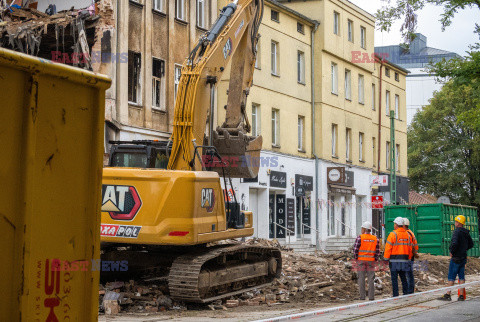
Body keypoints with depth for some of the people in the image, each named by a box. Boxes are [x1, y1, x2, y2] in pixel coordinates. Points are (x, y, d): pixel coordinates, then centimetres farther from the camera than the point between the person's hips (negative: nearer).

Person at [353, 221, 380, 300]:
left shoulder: (360, 238, -8)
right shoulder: (375, 239, 3)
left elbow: (355, 249, -9)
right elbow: (377, 251, 2)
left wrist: (356, 258, 4)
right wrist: (375, 260, 11)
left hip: (361, 261, -2)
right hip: (371, 261, 2)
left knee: (361, 278, 2)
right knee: (371, 279, 5)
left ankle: (362, 296, 1)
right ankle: (371, 296, 2)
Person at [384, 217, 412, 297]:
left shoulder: (393, 234, -9)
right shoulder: (407, 235, 10)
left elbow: (388, 248, -11)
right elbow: (410, 248, 13)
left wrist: (386, 258, -4)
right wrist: (408, 259, 20)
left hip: (395, 260, -6)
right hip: (404, 260, 6)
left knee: (394, 278, -3)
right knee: (403, 278, 14)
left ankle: (395, 295, -5)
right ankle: (406, 294, 15)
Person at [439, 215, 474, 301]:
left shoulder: (457, 231, -16)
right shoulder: (466, 232, 10)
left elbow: (454, 243, -30)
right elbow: (471, 244, 21)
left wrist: (451, 252, -15)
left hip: (456, 258, -8)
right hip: (463, 258, 8)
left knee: (451, 277, -3)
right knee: (461, 276, 9)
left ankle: (448, 295, -2)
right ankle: (461, 296, 9)